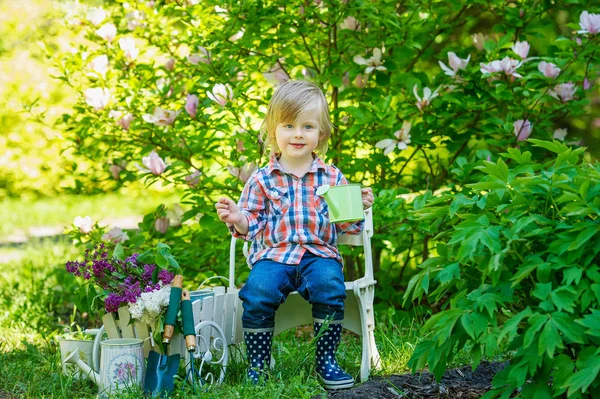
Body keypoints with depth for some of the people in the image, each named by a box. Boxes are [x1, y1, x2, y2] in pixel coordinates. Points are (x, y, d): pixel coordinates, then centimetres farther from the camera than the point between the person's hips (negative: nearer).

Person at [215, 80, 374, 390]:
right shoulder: (262, 180, 8)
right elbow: (252, 226, 8)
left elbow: (346, 225, 13)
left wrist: (358, 207, -6)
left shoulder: (332, 177, 10)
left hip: (319, 254, 1)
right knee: (257, 292, -29)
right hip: (273, 255, 0)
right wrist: (237, 219, -13)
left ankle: (326, 361, -13)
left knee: (330, 285, -31)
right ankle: (257, 367, -10)